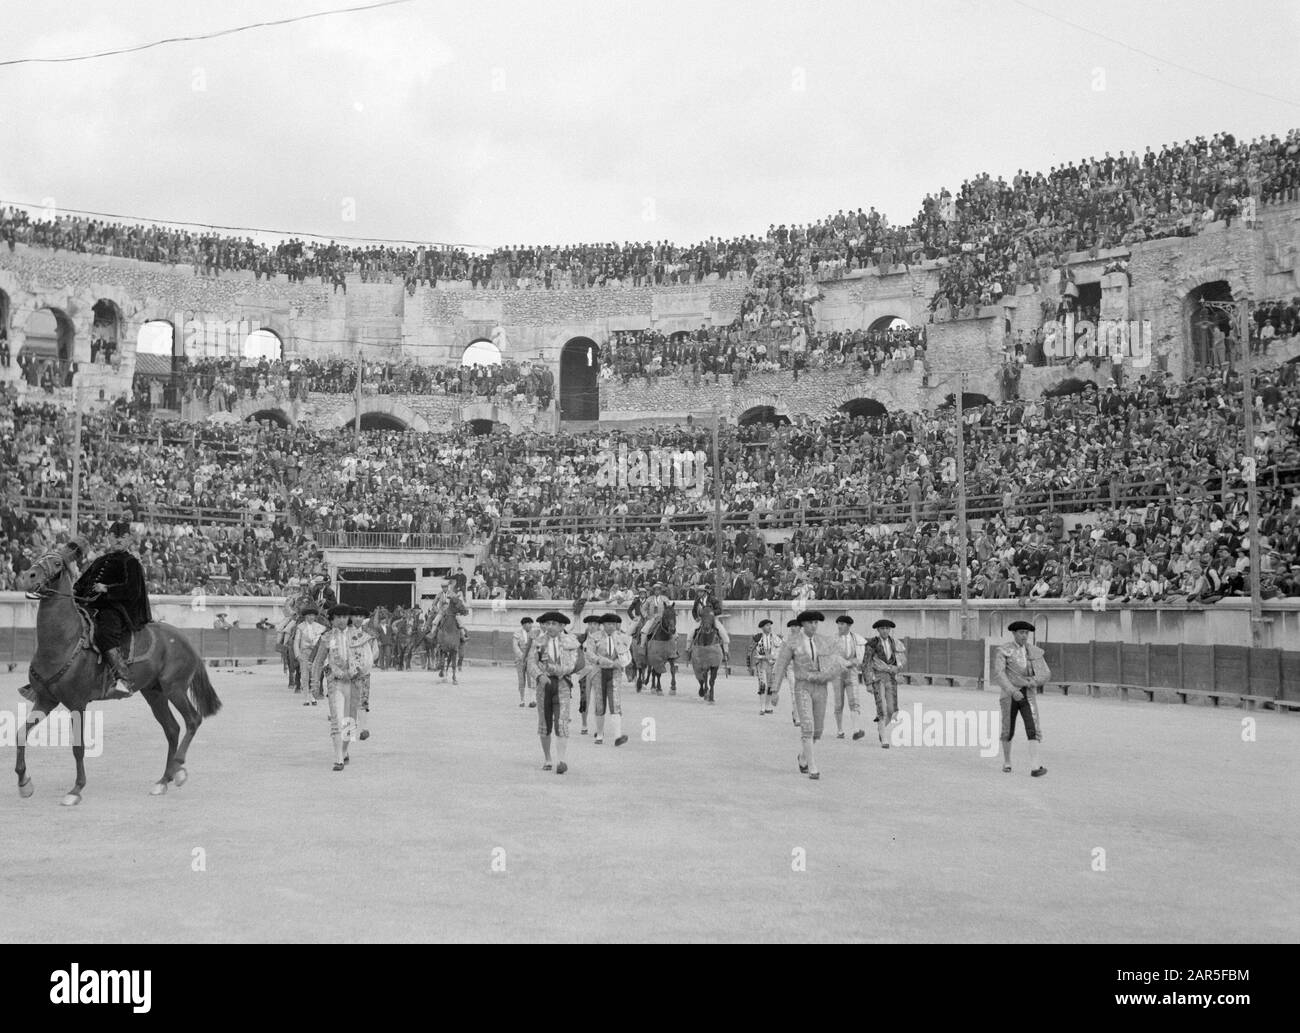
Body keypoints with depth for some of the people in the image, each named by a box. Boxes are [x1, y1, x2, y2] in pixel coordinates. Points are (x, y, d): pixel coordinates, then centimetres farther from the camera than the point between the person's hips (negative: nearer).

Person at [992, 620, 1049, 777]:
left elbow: (1045, 674, 6)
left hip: (1028, 695, 2)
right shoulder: (1003, 650, -8)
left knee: (1034, 729, -15)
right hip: (1009, 694, -2)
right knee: (1008, 731, 8)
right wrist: (1013, 690, -33)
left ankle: (1034, 768, -20)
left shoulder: (1035, 652, 5)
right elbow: (997, 674, -20)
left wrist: (1035, 681, -17)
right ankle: (1006, 762, 31)